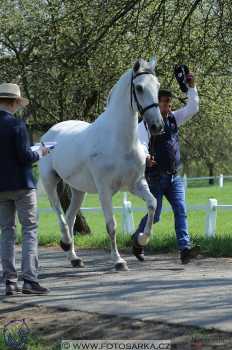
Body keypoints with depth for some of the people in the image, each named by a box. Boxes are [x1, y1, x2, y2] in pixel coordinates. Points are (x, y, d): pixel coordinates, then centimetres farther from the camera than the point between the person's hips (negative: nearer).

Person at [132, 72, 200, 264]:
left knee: (181, 210, -10)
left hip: (174, 176, 5)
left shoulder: (173, 118, 10)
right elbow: (141, 144, -22)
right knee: (155, 215, 1)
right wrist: (145, 157, -43)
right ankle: (137, 239, 30)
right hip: (155, 177, -5)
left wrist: (191, 87, -2)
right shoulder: (145, 124, -9)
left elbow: (193, 108, 10)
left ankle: (185, 248, -19)